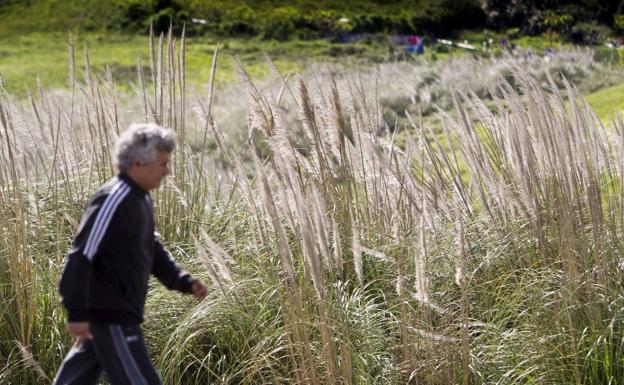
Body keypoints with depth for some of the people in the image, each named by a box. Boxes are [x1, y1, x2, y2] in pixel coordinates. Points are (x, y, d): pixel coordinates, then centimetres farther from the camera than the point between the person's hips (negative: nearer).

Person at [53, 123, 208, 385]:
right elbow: (81, 257, -22)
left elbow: (152, 250, 23)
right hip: (111, 316, -10)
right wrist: (76, 312, -24)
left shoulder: (140, 199, 12)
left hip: (121, 313, 10)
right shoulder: (113, 201, -19)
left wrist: (185, 282, 12)